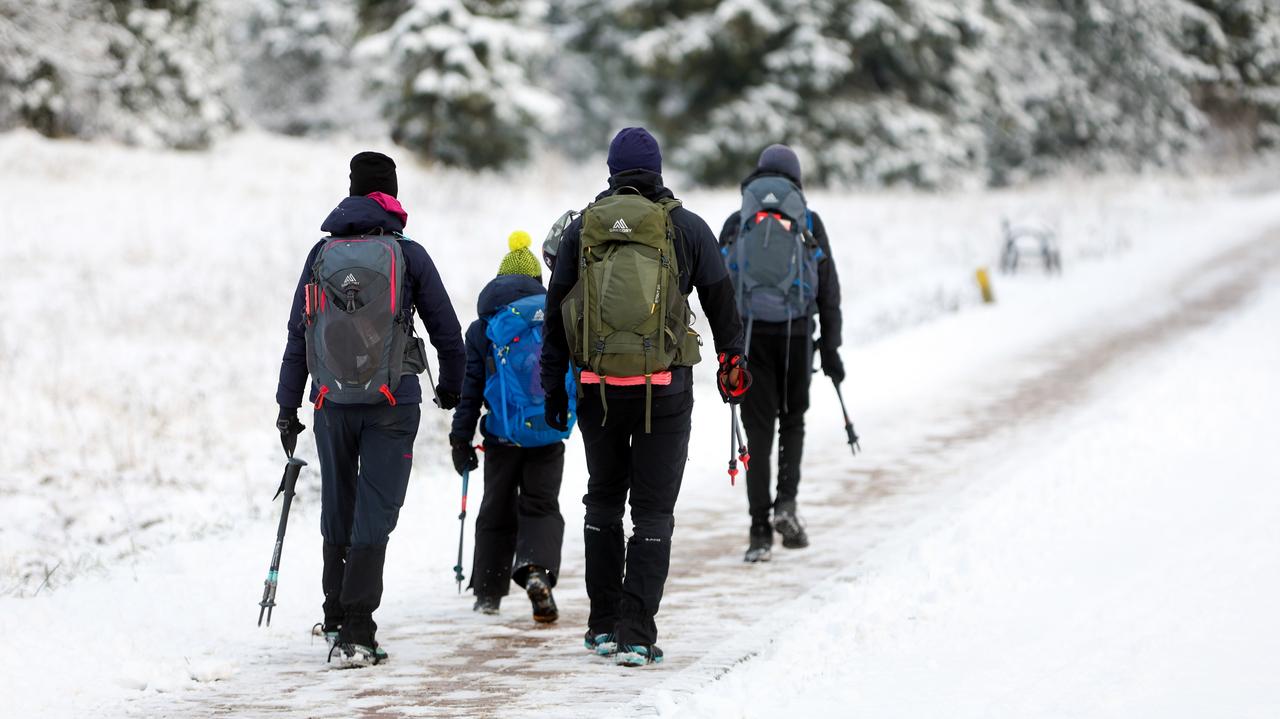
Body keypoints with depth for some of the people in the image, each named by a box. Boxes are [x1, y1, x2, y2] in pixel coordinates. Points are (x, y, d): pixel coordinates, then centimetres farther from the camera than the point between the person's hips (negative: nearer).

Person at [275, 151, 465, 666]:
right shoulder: (408, 254, 0)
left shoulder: (322, 253, 6)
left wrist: (288, 406, 11)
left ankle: (336, 619, 24)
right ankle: (355, 633, -11)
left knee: (337, 512, 16)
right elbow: (446, 330, 6)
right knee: (374, 514, -3)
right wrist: (452, 390, 22)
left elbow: (297, 334, 6)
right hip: (392, 402, -2)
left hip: (333, 401, 3)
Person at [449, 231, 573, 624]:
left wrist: (461, 439, 5)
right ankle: (538, 569, -21)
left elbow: (470, 388, 1)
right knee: (541, 506, 6)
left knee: (497, 511, 14)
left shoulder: (483, 328, 2)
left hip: (503, 435, 0)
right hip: (549, 434, 0)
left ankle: (489, 590, 17)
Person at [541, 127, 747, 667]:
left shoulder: (581, 231, 5)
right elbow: (720, 300, 7)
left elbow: (556, 314, 7)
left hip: (598, 388, 2)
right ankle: (636, 637, -5)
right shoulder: (686, 228, 0)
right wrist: (733, 362, 22)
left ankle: (603, 626, 20)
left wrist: (553, 388, 14)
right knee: (652, 510, 2)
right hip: (665, 389, -2)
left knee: (603, 500, 18)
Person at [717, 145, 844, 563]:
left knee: (758, 429, 3)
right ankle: (786, 503, -2)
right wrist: (830, 348, 7)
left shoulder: (736, 223, 6)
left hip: (750, 334, 0)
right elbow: (829, 290, 3)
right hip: (796, 333, 0)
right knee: (792, 419, 19)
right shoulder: (809, 223, 5)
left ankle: (760, 531, -2)